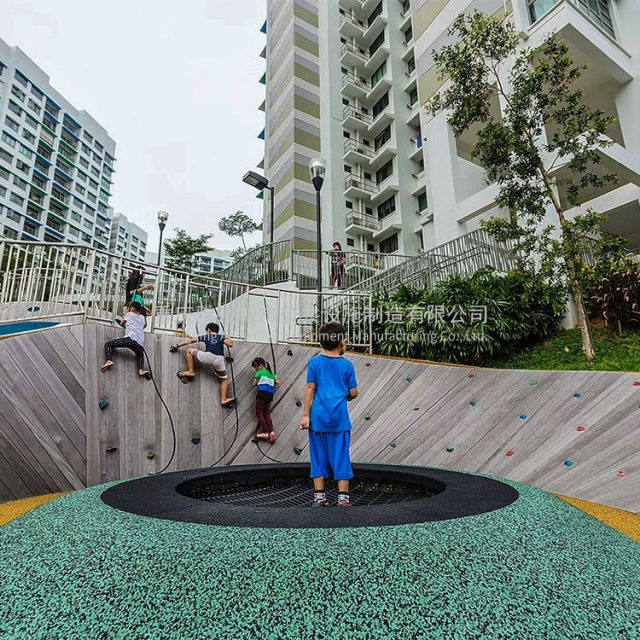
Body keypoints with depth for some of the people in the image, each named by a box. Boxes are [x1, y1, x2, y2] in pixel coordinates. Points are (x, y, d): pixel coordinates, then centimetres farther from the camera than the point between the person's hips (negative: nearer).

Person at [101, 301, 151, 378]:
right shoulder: (142, 317, 28)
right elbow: (144, 325, 46)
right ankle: (141, 369, 9)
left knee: (108, 344, 8)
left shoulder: (129, 314, 20)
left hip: (130, 339, -4)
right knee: (140, 355, 34)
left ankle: (109, 360, -13)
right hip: (140, 344, 4)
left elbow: (122, 323, 35)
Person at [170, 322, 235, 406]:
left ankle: (191, 371, 20)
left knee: (189, 351, 24)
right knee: (224, 380, 19)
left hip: (208, 356, -1)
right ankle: (223, 399, 4)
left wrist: (178, 345, 40)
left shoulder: (206, 336, 24)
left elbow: (190, 341, 30)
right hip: (219, 360, 1)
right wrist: (228, 339, 29)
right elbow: (230, 344, 6)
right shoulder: (222, 337, 22)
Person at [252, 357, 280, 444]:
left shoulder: (260, 372, 1)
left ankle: (265, 432, -9)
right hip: (270, 394, 7)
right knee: (267, 414, 10)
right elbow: (278, 382, 17)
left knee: (259, 413, 0)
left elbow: (254, 384, -1)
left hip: (262, 393, -7)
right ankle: (271, 431, -5)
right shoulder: (271, 373, 19)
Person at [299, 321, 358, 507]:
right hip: (339, 418, -1)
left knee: (319, 457, 11)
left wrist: (305, 415, 2)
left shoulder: (314, 363, 1)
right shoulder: (347, 365, 1)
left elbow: (310, 390, -1)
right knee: (341, 458, 7)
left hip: (318, 417, 1)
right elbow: (353, 393, 4)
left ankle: (319, 497, 17)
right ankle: (343, 498, 11)